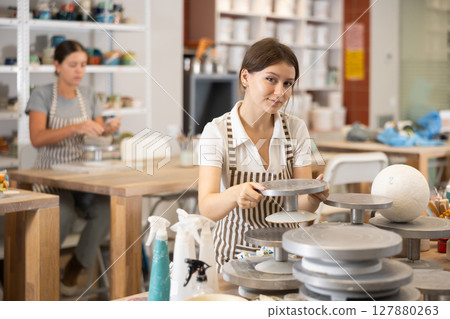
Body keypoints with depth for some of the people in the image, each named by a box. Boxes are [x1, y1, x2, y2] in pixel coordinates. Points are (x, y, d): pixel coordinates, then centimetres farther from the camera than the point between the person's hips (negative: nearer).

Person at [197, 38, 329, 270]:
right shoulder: (216, 132, -9)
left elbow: (301, 203, -1)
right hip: (235, 249, -2)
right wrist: (236, 194, -40)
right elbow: (207, 209, -19)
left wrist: (314, 197, -24)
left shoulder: (296, 129, 1)